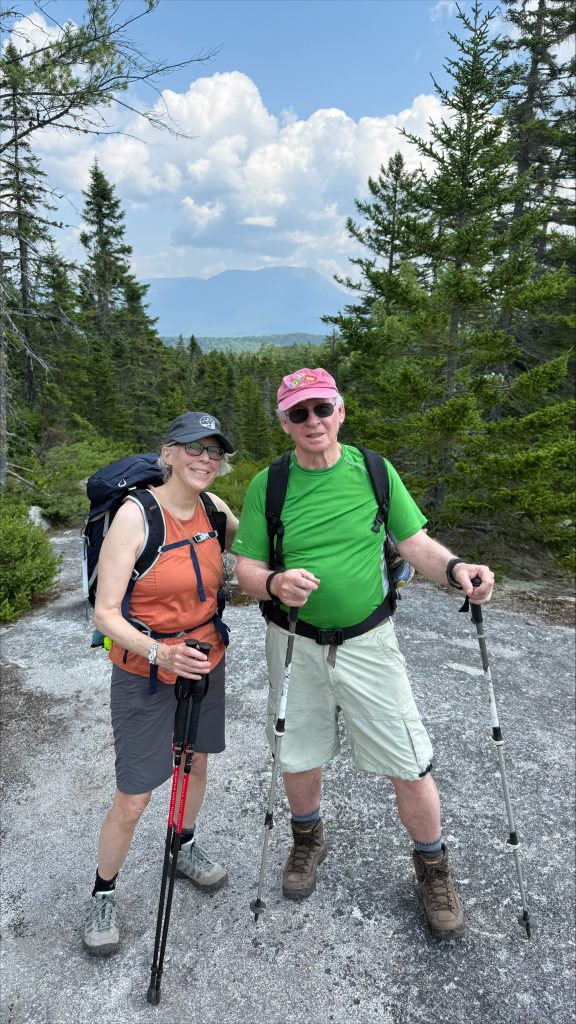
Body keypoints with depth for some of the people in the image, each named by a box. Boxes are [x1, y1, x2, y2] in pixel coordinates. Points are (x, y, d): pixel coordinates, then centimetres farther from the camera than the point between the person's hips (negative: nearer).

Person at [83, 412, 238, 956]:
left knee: (196, 762, 23)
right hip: (145, 673, -5)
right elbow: (105, 612, -22)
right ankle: (103, 894, 32)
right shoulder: (136, 514, -22)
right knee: (132, 801, 3)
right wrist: (160, 652, -36)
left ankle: (185, 848, 51)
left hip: (205, 661, 6)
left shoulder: (212, 508, -5)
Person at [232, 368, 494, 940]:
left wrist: (454, 568, -21)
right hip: (295, 644, 1)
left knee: (411, 768, 1)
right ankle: (308, 841, 49)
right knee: (298, 759, 17)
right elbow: (245, 568, -3)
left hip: (366, 643, 0)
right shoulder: (267, 486, -4)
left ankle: (432, 867, 32)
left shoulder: (374, 471, -3)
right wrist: (274, 585, -25)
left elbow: (414, 541, -1)